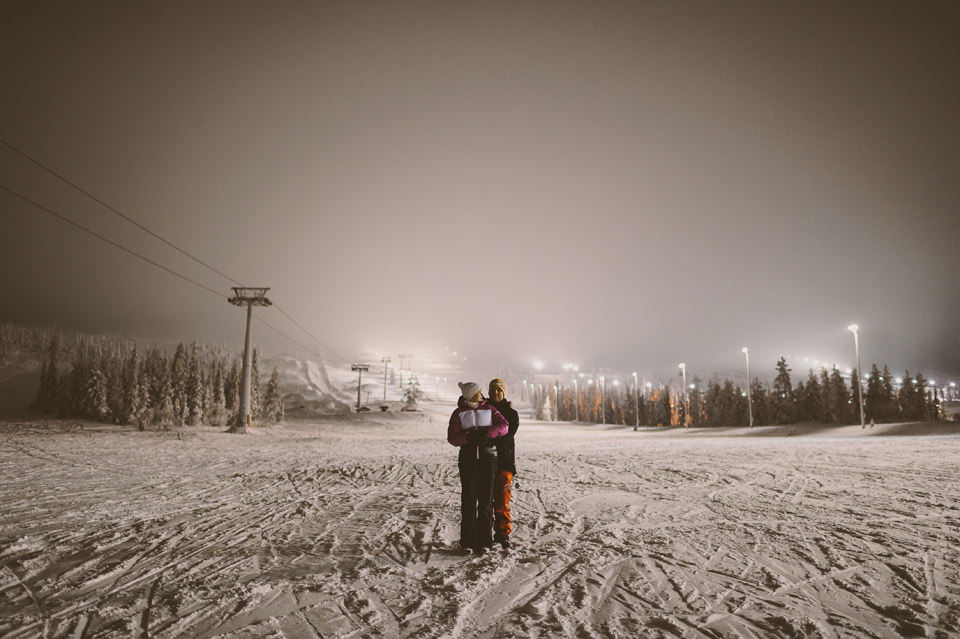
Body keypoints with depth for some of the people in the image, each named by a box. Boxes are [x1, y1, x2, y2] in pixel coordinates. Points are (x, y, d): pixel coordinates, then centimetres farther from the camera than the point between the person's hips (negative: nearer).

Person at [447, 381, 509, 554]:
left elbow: (504, 426, -2)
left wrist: (487, 433, -19)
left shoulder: (489, 409, 10)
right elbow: (452, 437, -2)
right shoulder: (459, 413, 7)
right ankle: (467, 541, 5)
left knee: (486, 499, -1)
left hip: (487, 456, 1)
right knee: (468, 499, -3)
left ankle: (484, 541, 6)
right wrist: (469, 437, -20)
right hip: (467, 456, -1)